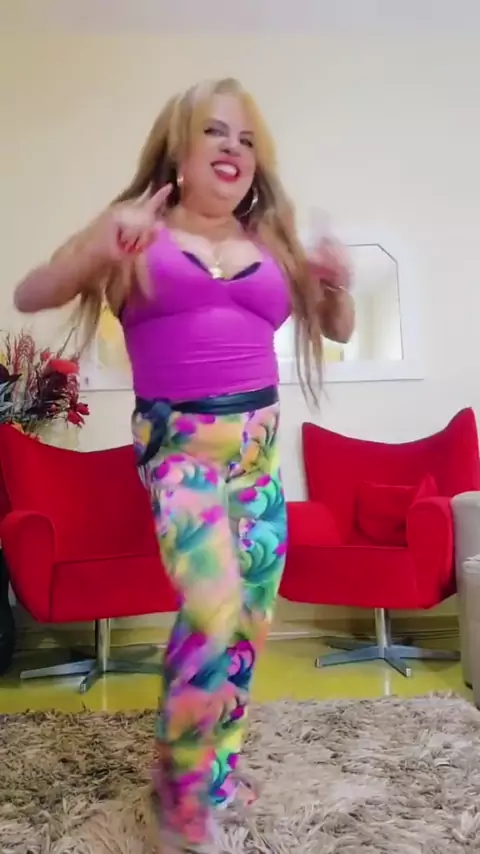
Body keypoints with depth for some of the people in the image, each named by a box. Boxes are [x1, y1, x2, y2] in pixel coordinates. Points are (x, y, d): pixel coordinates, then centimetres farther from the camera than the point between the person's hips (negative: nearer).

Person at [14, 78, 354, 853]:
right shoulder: (139, 231, 2)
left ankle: (216, 765, 34)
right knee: (214, 607, -21)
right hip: (179, 444, -4)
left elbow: (336, 329, 19)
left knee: (251, 616, 9)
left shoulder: (272, 242, 11)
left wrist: (337, 285, -3)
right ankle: (181, 785, 6)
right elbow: (29, 297, -2)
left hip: (260, 445, 5)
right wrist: (101, 247, -20)